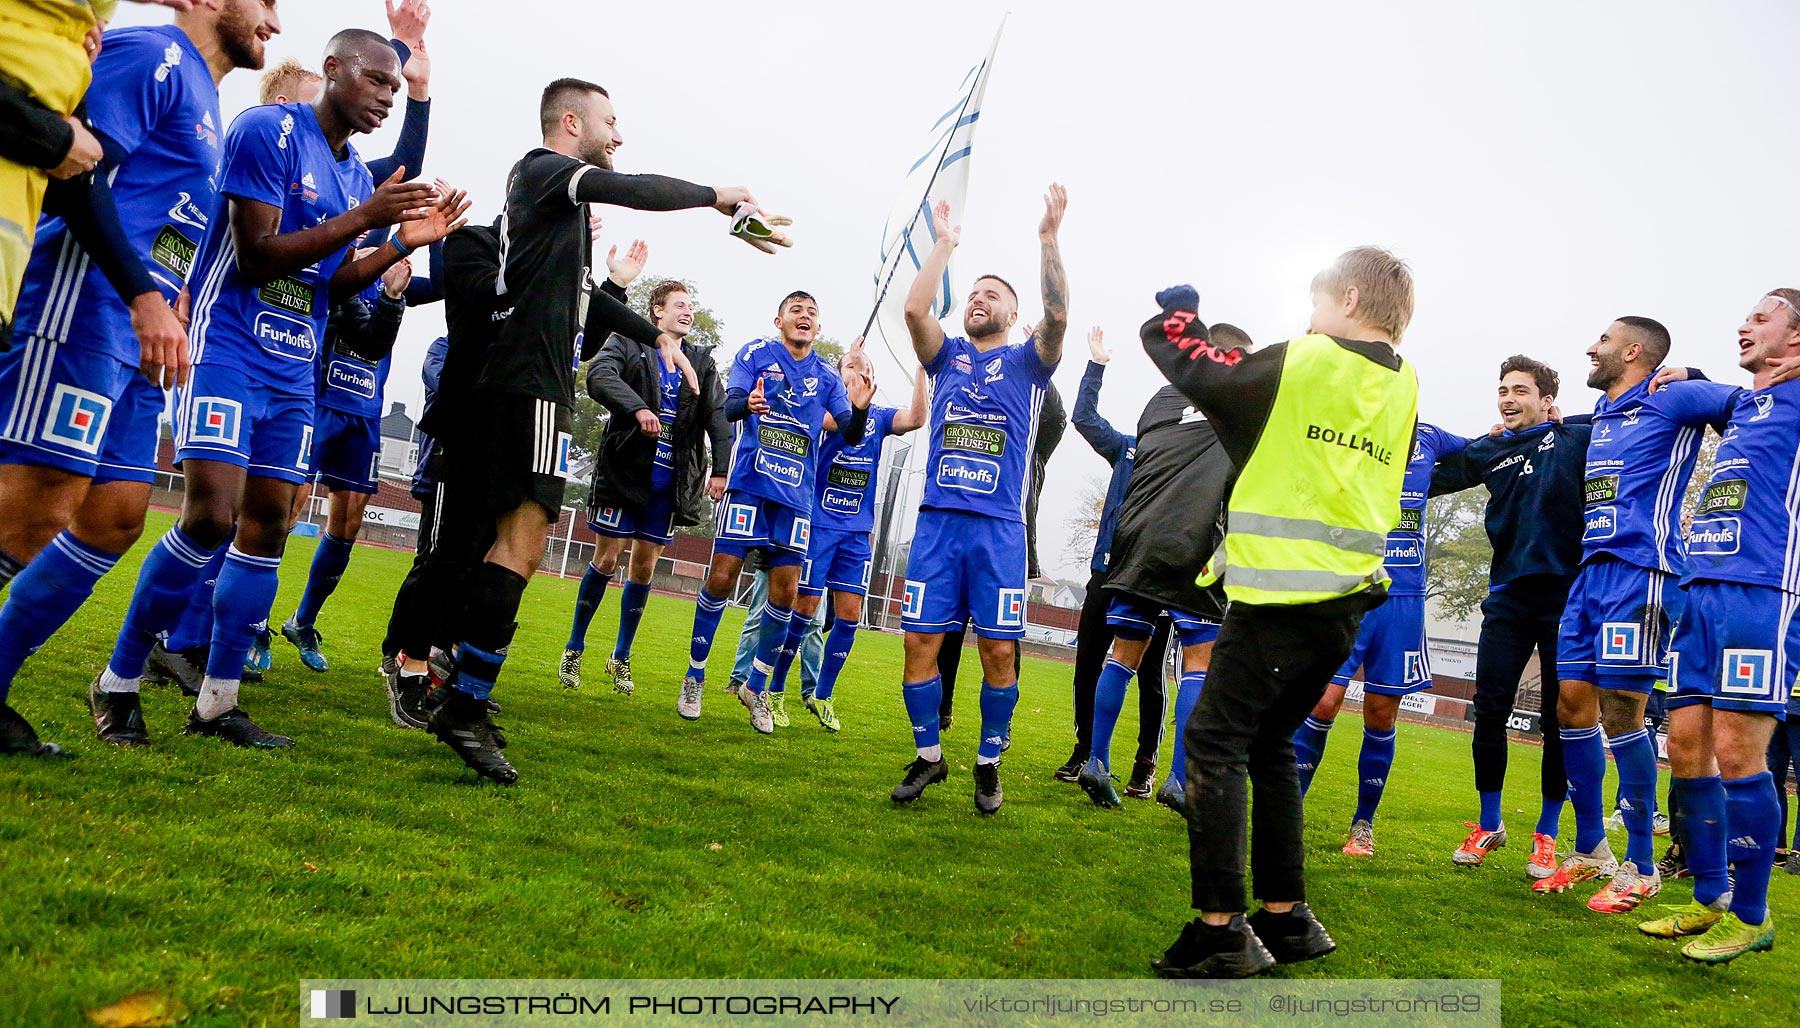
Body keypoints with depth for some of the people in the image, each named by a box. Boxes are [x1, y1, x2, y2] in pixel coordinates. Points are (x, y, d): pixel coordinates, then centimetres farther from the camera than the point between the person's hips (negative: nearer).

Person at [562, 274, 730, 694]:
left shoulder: (702, 361, 12)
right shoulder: (629, 343, 2)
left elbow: (719, 415, 0)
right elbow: (599, 375, -18)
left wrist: (720, 469, -13)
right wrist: (638, 408, -33)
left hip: (671, 480, 3)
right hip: (626, 469, -3)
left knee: (644, 566, 7)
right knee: (606, 559, 0)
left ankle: (621, 657, 21)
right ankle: (574, 648, 17)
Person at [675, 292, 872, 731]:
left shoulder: (827, 376, 11)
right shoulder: (756, 354, 3)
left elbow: (852, 436, 5)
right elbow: (729, 405, -10)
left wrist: (859, 408, -18)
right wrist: (747, 404, -34)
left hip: (796, 496, 3)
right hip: (750, 484, -3)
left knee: (785, 592, 0)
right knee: (721, 577, -5)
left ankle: (756, 687, 16)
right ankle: (694, 678, 12)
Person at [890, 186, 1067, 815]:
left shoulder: (1027, 361, 11)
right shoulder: (947, 356, 16)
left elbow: (1057, 316, -8)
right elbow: (914, 309, -1)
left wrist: (1048, 237, -13)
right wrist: (945, 244, 4)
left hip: (1000, 528, -2)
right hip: (937, 520, 2)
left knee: (999, 650, -2)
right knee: (921, 641, -2)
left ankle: (989, 762, 14)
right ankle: (928, 756, 14)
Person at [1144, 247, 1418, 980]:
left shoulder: (1303, 361, -7)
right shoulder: (1402, 388, 13)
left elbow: (1204, 378, 3)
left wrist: (1174, 322, 22)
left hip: (1281, 596, -7)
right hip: (1348, 598, 8)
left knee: (1216, 741, -3)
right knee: (1269, 746, 17)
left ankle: (1221, 928, -7)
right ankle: (1285, 917, 21)